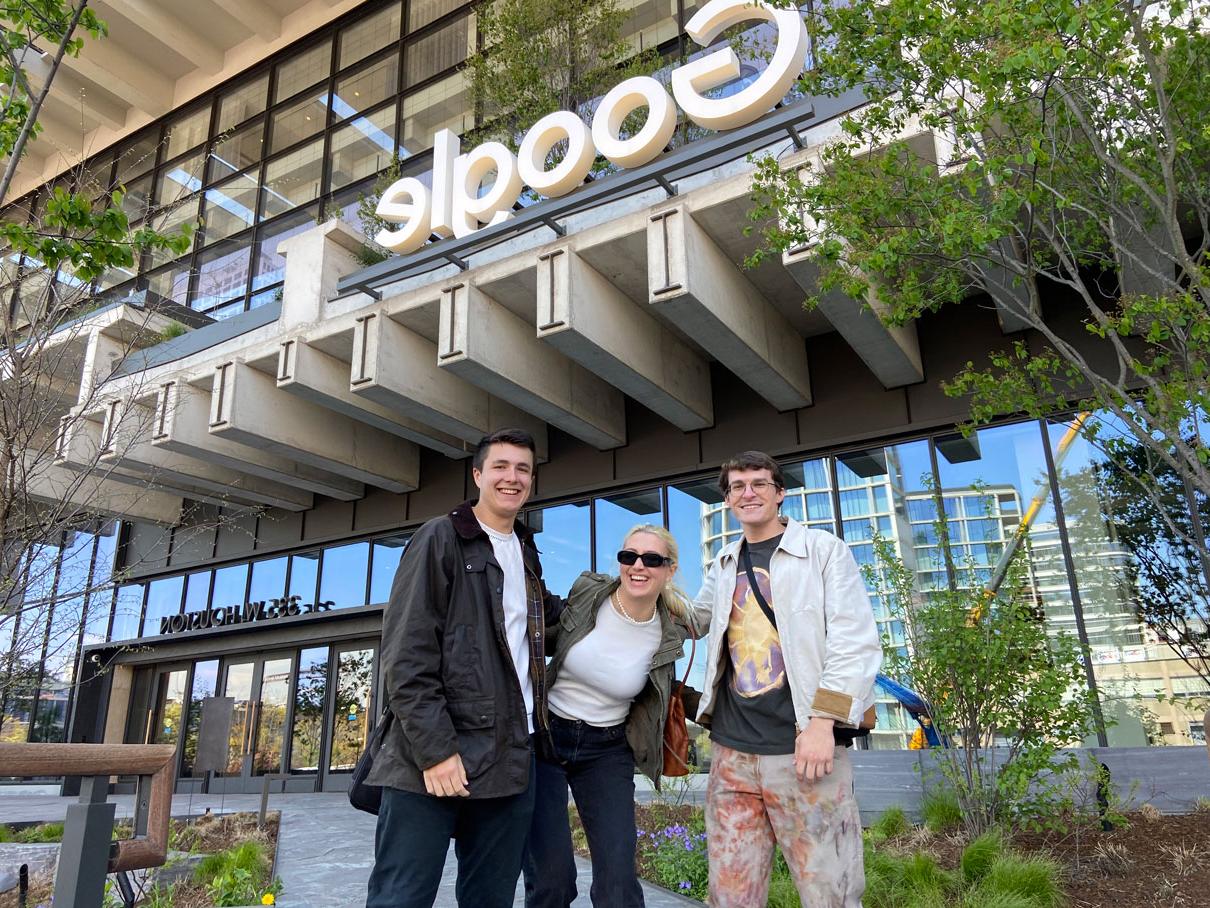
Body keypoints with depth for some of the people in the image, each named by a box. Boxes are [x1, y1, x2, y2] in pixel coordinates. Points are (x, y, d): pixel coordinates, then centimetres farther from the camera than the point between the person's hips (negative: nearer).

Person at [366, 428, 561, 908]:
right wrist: (434, 747, -17)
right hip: (435, 757, -6)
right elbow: (407, 652, -10)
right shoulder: (441, 537, -2)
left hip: (510, 759, 6)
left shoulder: (527, 554, 17)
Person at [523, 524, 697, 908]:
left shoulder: (669, 635, -8)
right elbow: (546, 640, 6)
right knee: (551, 876, -7)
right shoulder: (586, 592, -11)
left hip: (607, 750, 1)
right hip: (545, 733, -1)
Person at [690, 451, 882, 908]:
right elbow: (694, 621, 31)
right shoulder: (724, 564, 15)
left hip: (803, 747, -4)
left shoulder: (824, 550, 1)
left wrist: (822, 722, -17)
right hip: (731, 751, 5)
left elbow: (856, 644, -7)